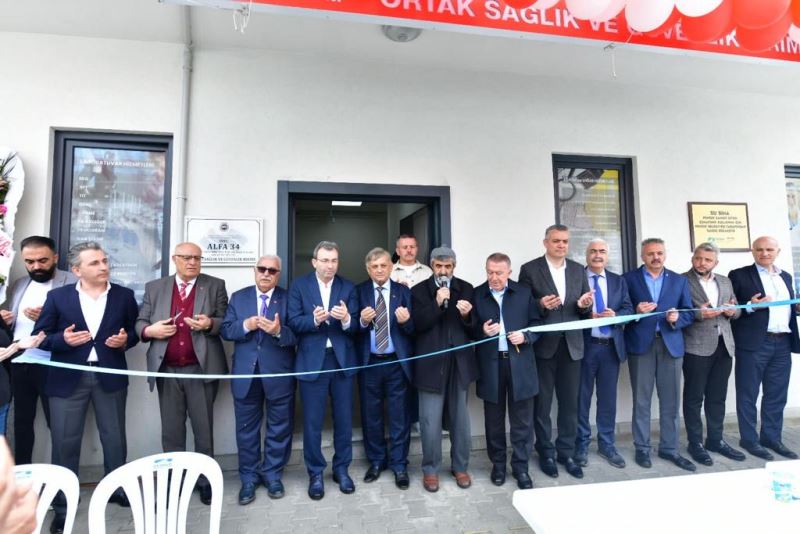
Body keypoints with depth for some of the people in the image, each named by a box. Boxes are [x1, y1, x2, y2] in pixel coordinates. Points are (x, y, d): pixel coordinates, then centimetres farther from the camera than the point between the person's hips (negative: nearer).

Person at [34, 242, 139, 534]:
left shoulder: (124, 295, 2)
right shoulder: (57, 296, 0)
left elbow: (136, 330, 9)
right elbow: (40, 336, 2)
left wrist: (125, 340, -13)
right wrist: (63, 339, -17)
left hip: (110, 376, 1)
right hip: (68, 378, -1)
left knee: (115, 438, 11)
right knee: (64, 442, 5)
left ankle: (117, 490, 31)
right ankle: (62, 505, 22)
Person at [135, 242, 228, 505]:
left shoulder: (215, 286, 3)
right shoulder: (154, 287, 9)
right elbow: (140, 323, 9)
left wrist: (210, 324, -19)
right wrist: (150, 330, -12)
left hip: (201, 369, -2)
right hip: (167, 370, 2)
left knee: (203, 429, 8)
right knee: (171, 430, 12)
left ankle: (205, 480, 21)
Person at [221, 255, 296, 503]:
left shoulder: (288, 298, -3)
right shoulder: (238, 297, 6)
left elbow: (297, 335, -11)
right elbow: (225, 330, 0)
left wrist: (278, 331, -30)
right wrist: (245, 326, -18)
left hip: (279, 374, -2)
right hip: (246, 374, 2)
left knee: (279, 427, 11)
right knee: (246, 428, 13)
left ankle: (272, 474, 30)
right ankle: (249, 477, 30)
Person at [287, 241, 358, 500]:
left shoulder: (348, 287, 4)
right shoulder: (299, 286, 0)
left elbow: (355, 327, -4)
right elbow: (293, 323, -8)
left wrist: (346, 319, -26)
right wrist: (314, 319, -26)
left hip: (342, 360, 2)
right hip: (312, 361, -2)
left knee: (344, 419, 12)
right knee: (312, 421, 7)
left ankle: (342, 469, 30)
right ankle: (315, 473, 25)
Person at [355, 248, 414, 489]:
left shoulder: (404, 292, 1)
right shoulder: (358, 291, 1)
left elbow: (413, 330, -2)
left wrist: (406, 321, -23)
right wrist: (362, 321, -23)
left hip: (397, 363, 0)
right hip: (369, 363, 1)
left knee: (399, 416, 7)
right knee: (371, 415, 13)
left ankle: (399, 465, 23)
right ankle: (376, 461, 32)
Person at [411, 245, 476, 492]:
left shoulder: (466, 289, 4)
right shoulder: (419, 291, -1)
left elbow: (474, 327, 2)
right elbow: (417, 324, -12)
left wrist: (467, 315, -19)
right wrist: (437, 304, -22)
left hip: (459, 363, 2)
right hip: (431, 364, -2)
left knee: (461, 420, 15)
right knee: (430, 422, 6)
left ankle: (460, 467, 33)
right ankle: (430, 470, 25)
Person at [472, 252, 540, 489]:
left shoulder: (524, 292, 3)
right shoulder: (476, 295, 0)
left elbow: (537, 323, 7)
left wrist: (526, 336, -11)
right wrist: (482, 331, -17)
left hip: (519, 363, 0)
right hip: (491, 364, 0)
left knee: (522, 419, 7)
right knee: (494, 418, 12)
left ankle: (521, 467, 23)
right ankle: (498, 464, 29)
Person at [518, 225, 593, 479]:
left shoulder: (578, 270, 10)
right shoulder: (530, 269, -3)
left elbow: (585, 311, 10)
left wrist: (584, 305, -12)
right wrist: (540, 305, -23)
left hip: (571, 345, 4)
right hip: (543, 345, -3)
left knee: (570, 403, 10)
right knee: (542, 403, 7)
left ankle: (566, 452, 26)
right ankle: (546, 453, 23)